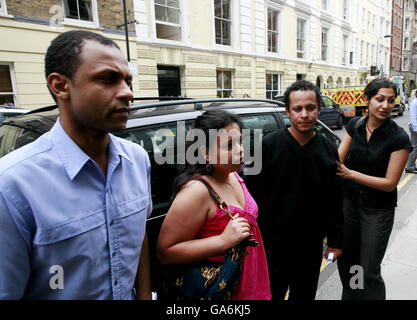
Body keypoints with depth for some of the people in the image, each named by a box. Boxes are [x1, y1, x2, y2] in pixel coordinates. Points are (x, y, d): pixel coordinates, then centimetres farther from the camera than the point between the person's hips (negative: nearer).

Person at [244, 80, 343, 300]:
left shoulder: (329, 151, -2)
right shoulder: (268, 145, -12)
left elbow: (335, 201, 5)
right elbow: (253, 193, -10)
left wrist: (335, 241, 8)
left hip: (311, 246, 3)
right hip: (272, 244, -3)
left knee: (305, 295, 23)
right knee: (271, 294, 16)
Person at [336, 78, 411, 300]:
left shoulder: (398, 138, -14)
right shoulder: (354, 126, -1)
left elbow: (390, 183, -15)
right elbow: (338, 159, -4)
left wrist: (350, 173, -23)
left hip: (378, 210, -4)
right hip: (350, 201, 4)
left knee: (369, 271, 7)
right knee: (344, 261, 18)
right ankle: (349, 296, 43)